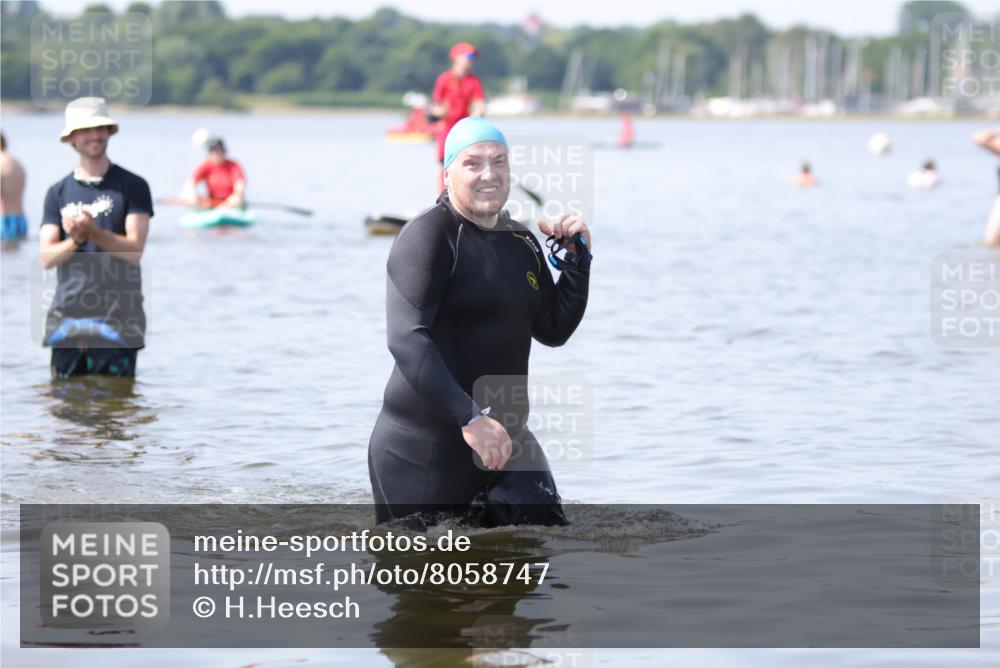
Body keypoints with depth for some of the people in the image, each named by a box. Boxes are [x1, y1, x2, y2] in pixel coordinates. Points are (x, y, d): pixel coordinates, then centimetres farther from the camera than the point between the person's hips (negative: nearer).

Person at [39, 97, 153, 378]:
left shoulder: (132, 187, 2)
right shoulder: (58, 192, 12)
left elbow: (134, 250, -7)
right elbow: (47, 257, 4)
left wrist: (92, 232, -21)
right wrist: (76, 240, -16)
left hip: (115, 320, -3)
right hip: (66, 318, 3)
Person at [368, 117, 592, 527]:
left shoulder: (521, 241, 12)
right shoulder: (428, 236, -11)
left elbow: (554, 331, 18)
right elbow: (406, 339, -22)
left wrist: (578, 259, 4)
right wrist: (469, 418, -29)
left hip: (505, 442, 7)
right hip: (423, 450, -7)